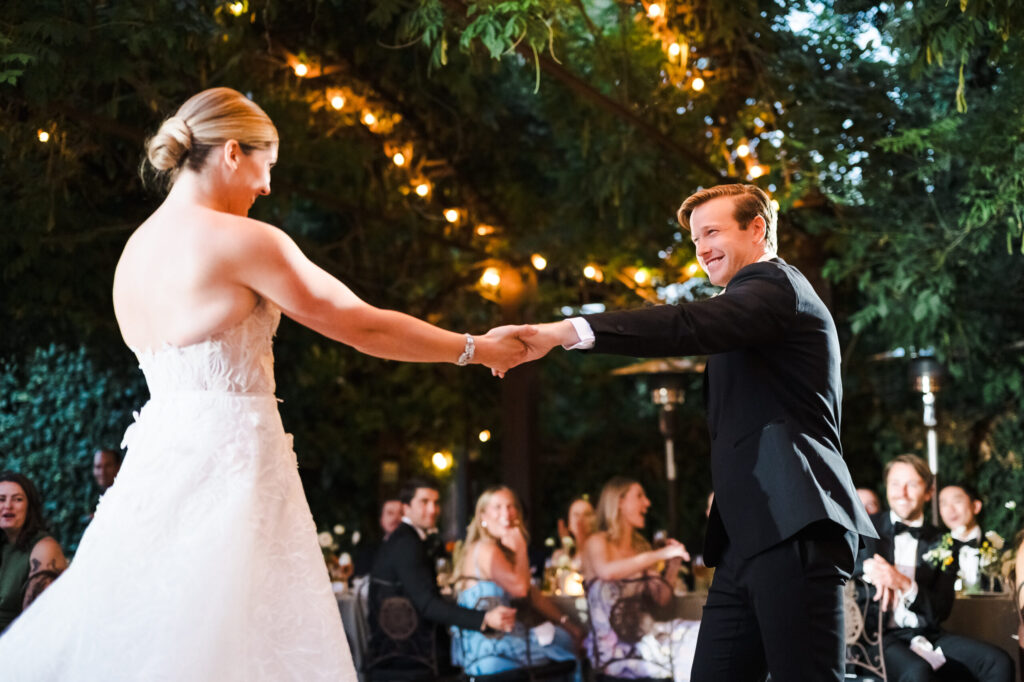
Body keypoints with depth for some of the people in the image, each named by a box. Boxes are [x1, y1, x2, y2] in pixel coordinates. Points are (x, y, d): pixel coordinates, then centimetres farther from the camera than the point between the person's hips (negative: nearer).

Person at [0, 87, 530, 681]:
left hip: (156, 455, 7)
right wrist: (476, 349, 3)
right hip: (230, 459, -7)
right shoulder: (242, 239, -9)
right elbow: (363, 326, -6)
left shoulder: (135, 249, 14)